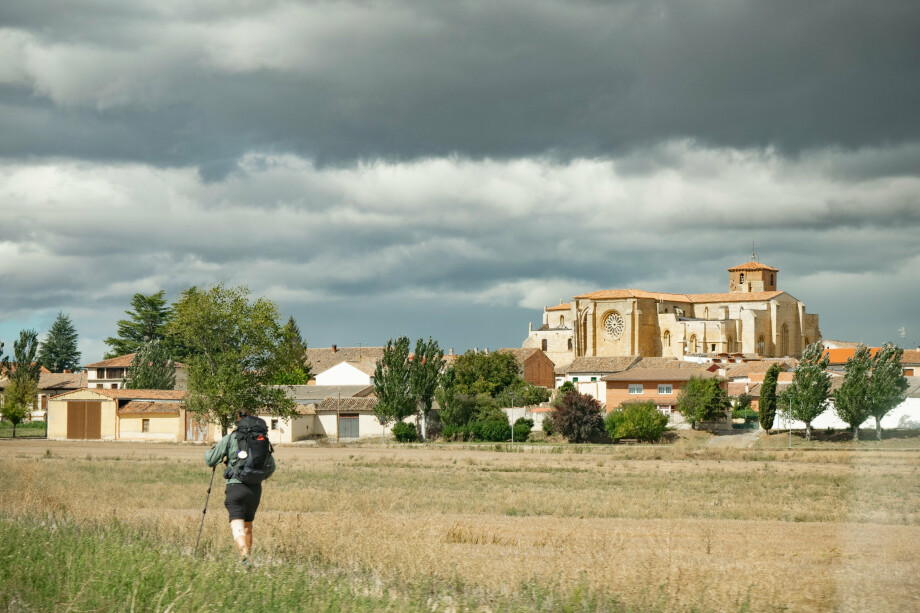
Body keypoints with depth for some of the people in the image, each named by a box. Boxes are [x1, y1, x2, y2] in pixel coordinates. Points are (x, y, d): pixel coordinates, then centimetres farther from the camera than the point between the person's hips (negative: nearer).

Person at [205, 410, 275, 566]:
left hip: (236, 487, -4)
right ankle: (248, 558, 27)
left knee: (238, 528, -11)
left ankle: (245, 556, -34)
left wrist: (209, 451, 26)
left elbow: (211, 461, 4)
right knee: (248, 526, 23)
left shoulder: (230, 439, 0)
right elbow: (271, 467, 15)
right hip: (255, 489, 4)